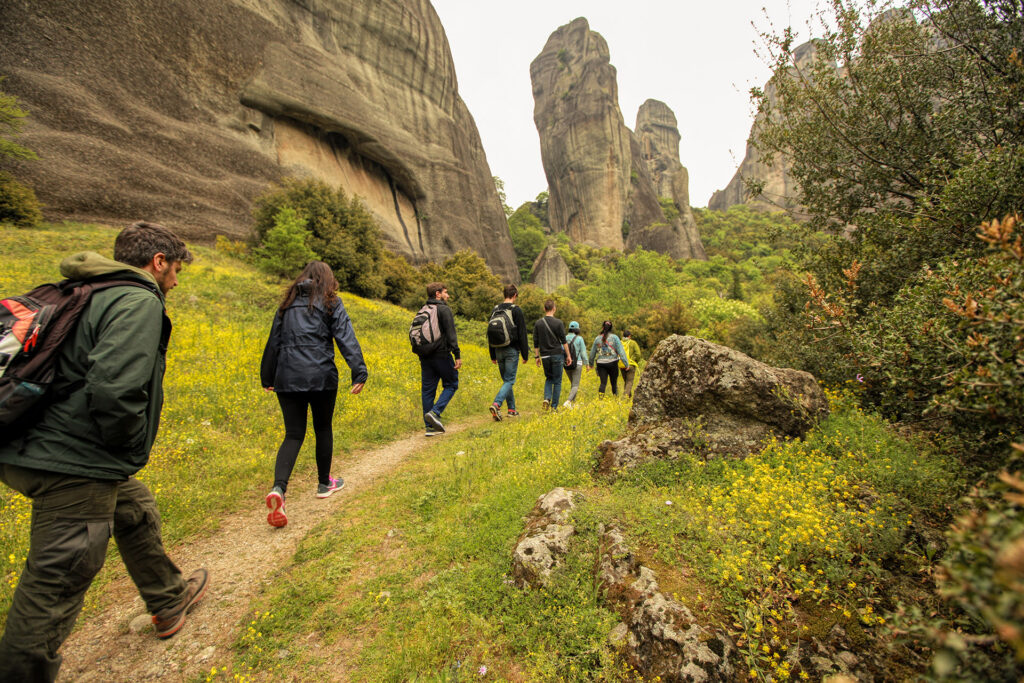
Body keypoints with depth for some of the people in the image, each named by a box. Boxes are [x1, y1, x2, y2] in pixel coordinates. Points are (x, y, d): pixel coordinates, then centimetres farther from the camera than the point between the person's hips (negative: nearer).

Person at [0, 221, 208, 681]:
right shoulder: (138, 303, -16)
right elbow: (114, 390, -29)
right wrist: (127, 446, -10)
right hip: (73, 466, -11)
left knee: (136, 510, 27)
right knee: (53, 590, 3)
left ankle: (169, 601, 46)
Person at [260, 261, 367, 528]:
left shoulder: (287, 304, 14)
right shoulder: (330, 303, 1)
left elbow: (273, 342, 18)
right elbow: (346, 338, -11)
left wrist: (267, 378, 26)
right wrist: (359, 372, -18)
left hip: (287, 378, 4)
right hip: (321, 378, -4)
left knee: (293, 434, 7)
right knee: (323, 430, 13)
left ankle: (278, 488, -15)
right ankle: (324, 483, 28)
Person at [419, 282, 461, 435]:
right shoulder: (444, 309, -7)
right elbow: (451, 334, -15)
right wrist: (457, 355, -16)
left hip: (425, 356, 7)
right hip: (441, 355, -7)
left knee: (428, 390, 8)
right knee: (451, 384, 8)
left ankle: (430, 427, 10)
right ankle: (435, 412, -9)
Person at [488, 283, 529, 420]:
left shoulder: (495, 310, 10)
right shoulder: (516, 310, -8)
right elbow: (522, 334, -9)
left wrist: (493, 355, 18)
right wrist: (525, 354, -3)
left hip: (499, 351, 6)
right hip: (512, 350, -6)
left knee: (506, 380, 15)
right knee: (509, 381, -4)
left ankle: (512, 409, 20)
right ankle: (496, 404, -22)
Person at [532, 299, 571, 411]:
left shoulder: (538, 323, 2)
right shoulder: (558, 323, -8)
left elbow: (535, 342, 4)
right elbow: (564, 341, -6)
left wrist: (537, 357, 10)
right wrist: (568, 355, 2)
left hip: (545, 356, 3)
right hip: (557, 355, -3)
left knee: (549, 379, 20)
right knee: (557, 381, 7)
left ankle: (547, 398, -3)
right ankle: (554, 406, 7)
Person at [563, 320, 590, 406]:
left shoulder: (564, 338, 0)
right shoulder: (579, 339, -9)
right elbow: (583, 353, -7)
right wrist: (587, 364, 3)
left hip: (566, 364, 4)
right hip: (577, 364, -4)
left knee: (573, 383, 24)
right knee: (575, 386, -1)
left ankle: (573, 401, 25)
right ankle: (568, 401, -23)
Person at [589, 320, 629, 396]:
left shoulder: (597, 338, 4)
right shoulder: (614, 337, -3)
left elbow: (592, 352, 12)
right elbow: (621, 351, -8)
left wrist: (591, 363, 27)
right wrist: (626, 363, -4)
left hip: (601, 363, 1)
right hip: (612, 363, -1)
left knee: (603, 382, 1)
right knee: (614, 382, 13)